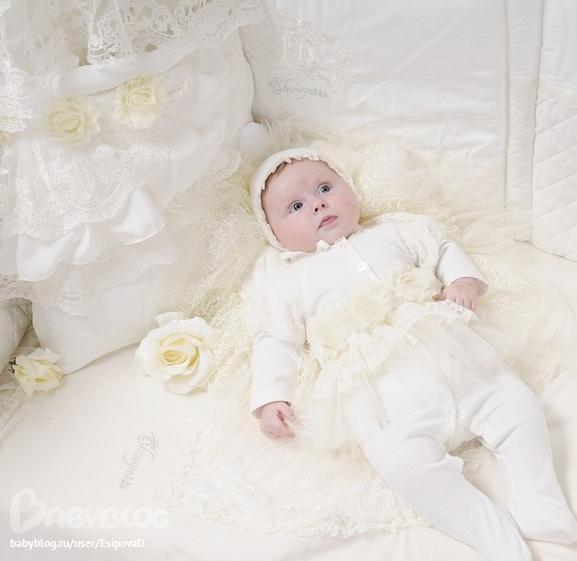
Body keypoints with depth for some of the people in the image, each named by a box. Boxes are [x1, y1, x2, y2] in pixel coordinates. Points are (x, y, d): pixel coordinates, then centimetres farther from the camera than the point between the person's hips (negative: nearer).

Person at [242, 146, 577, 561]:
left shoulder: (393, 231, 23)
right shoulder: (289, 279, 16)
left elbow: (442, 248, 25)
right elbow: (276, 341, 12)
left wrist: (464, 279, 4)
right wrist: (270, 398, -1)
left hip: (452, 351, 4)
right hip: (381, 385, -3)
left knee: (518, 403, -8)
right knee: (404, 459, -27)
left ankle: (542, 509, 2)